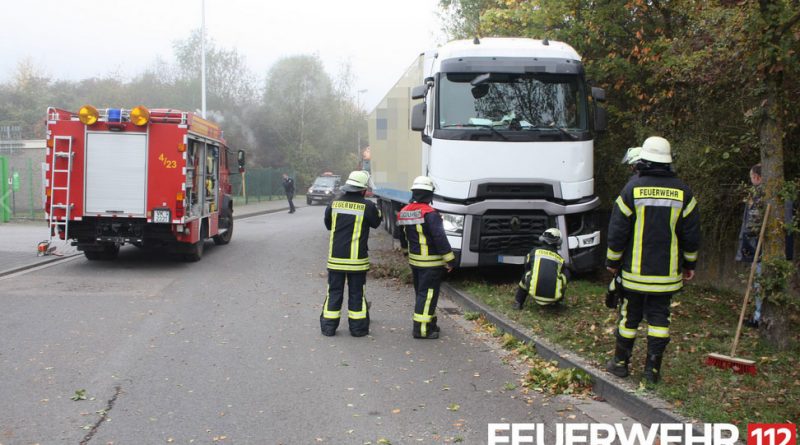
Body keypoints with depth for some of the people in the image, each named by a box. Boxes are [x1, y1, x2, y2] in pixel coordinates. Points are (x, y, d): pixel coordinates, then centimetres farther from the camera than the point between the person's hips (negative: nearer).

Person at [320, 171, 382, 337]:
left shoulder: (334, 204, -1)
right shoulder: (367, 206, -12)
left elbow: (328, 224, 13)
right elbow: (376, 223, 6)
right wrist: (376, 210, 23)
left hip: (335, 258, 3)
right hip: (357, 258, -3)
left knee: (334, 291, 11)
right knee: (356, 292, 8)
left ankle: (328, 326, 14)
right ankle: (358, 327, 13)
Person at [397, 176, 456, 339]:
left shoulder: (404, 212, 5)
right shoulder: (429, 213, -21)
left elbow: (403, 235, 15)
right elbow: (440, 238, -22)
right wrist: (450, 259, -15)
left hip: (414, 260, 8)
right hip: (430, 262, -8)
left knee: (421, 292, 18)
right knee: (427, 294, -3)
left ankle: (430, 323, 29)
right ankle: (421, 329, -2)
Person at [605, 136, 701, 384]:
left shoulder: (632, 189, -7)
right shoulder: (682, 191, -1)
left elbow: (617, 230, -4)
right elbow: (692, 233, 5)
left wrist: (612, 262, 7)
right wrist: (689, 265, 16)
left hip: (635, 271, -1)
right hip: (667, 272, 1)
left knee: (629, 315, 9)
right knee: (659, 317, 8)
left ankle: (620, 363, 20)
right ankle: (653, 368, 8)